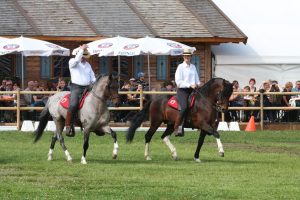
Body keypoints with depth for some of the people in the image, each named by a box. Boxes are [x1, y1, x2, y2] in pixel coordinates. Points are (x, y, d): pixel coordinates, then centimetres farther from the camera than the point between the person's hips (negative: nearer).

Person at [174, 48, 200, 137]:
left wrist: (198, 84, 2)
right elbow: (178, 82, -10)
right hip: (182, 90, -7)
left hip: (192, 90, 7)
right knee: (184, 107, -24)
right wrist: (190, 85, -18)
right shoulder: (180, 67, -2)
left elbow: (197, 79, 24)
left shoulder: (193, 67, 17)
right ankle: (177, 128, -20)